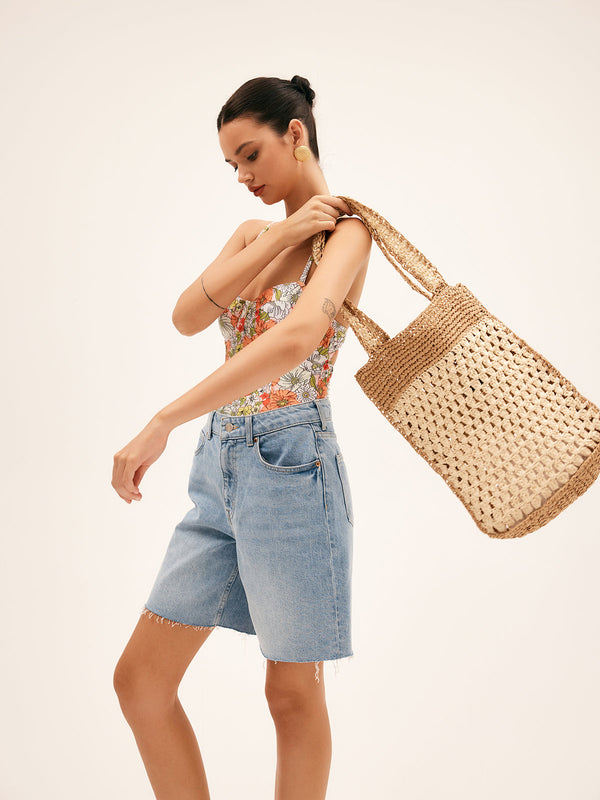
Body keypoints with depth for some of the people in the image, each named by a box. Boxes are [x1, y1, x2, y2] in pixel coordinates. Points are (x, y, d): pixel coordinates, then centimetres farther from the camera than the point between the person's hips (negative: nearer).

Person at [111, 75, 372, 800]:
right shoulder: (254, 233, 15)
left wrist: (162, 424, -34)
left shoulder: (345, 230, -9)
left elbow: (298, 336, -29)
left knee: (293, 692, 6)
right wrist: (275, 239, -11)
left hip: (288, 467, -7)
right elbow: (187, 316, -3)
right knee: (139, 679, 7)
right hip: (220, 465, 8)